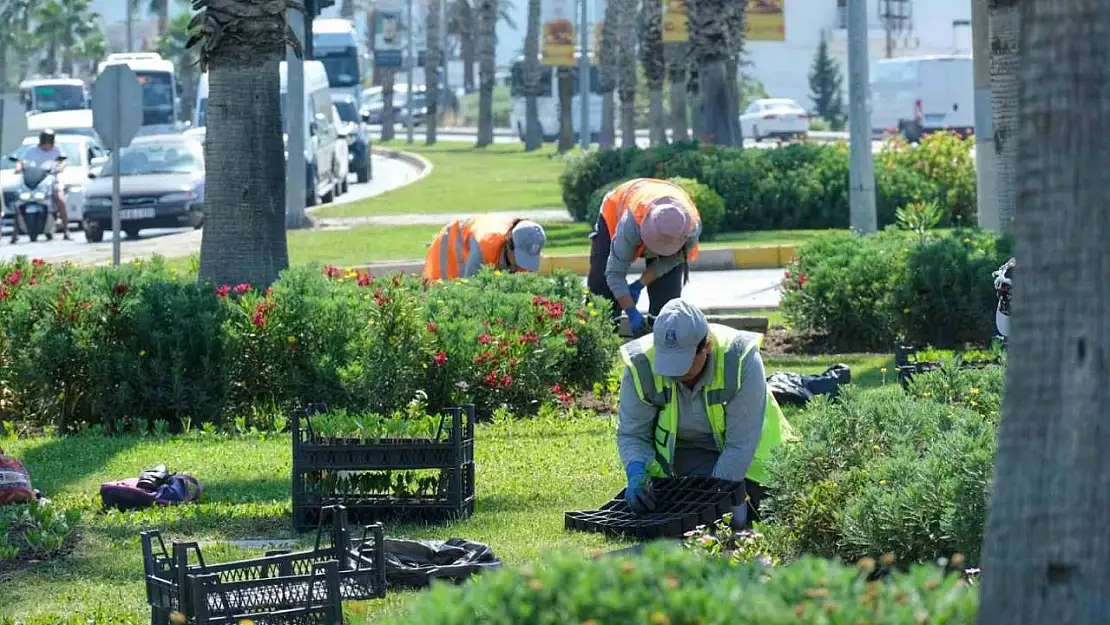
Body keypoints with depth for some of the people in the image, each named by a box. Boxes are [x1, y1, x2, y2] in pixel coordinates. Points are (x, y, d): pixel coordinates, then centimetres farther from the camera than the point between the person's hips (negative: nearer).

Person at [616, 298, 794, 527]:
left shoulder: (741, 360, -29)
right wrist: (636, 473, -34)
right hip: (680, 451, 2)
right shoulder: (640, 365, -22)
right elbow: (631, 434, -12)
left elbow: (740, 444, -24)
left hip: (737, 460, -2)